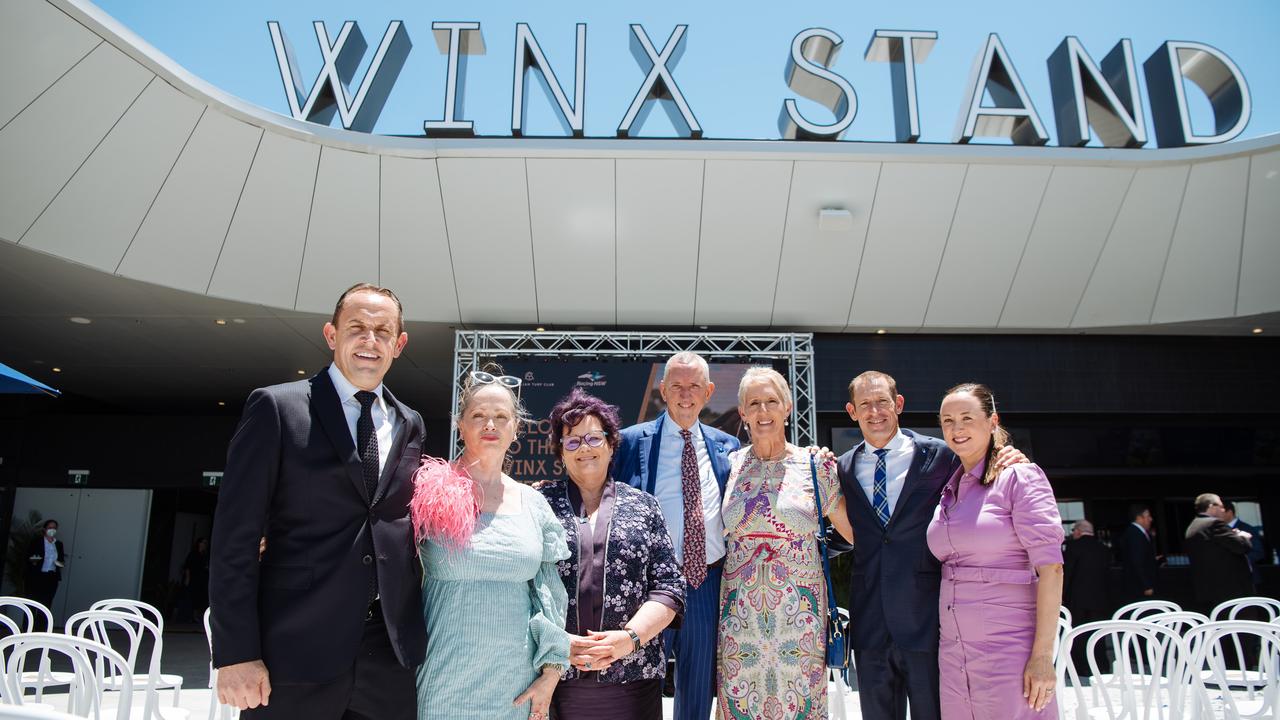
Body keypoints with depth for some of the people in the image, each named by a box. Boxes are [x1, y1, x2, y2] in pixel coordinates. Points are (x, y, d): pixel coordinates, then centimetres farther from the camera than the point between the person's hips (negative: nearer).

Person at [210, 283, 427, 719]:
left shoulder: (410, 424, 11)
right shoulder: (276, 407, -2)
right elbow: (235, 538, -6)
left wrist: (417, 631, 7)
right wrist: (235, 652, -10)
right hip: (296, 654, -3)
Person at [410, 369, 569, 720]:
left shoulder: (533, 503, 5)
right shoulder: (431, 492, -4)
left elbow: (551, 595, 7)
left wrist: (551, 674, 2)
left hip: (517, 683, 3)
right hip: (444, 681, -3)